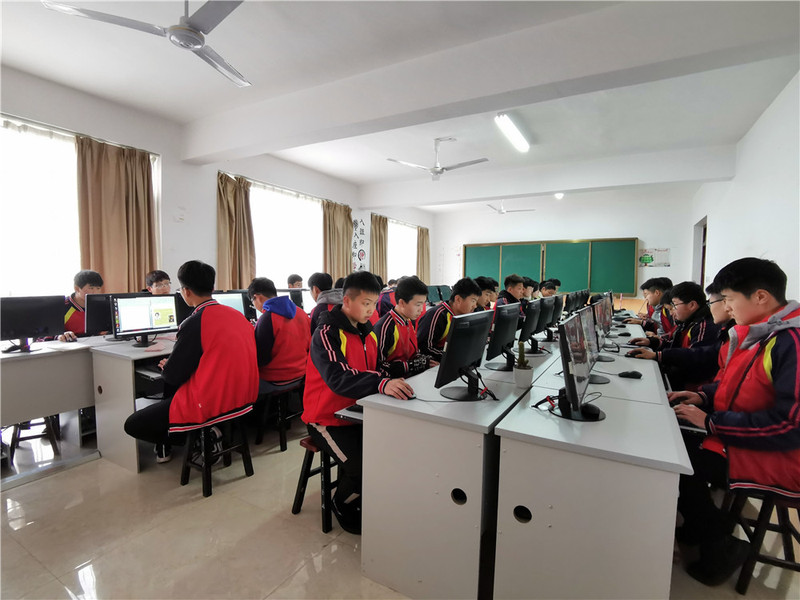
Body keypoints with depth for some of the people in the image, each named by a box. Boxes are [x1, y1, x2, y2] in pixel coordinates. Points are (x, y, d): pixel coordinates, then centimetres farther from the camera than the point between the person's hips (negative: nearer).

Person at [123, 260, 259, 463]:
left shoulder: (195, 323, -18)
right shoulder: (239, 315, 3)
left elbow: (173, 376, -11)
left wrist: (166, 367, 12)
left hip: (209, 405, -7)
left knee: (132, 425, 9)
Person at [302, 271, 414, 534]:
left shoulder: (367, 332, 8)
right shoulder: (327, 334, -18)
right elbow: (338, 378, -33)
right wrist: (381, 384, -47)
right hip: (328, 419, -7)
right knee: (362, 467, -22)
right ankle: (342, 505, 14)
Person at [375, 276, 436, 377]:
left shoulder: (410, 321, 9)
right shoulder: (385, 326, -19)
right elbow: (379, 366, -19)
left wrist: (424, 360, -1)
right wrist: (414, 365, -19)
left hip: (412, 377, 8)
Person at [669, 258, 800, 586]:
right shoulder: (758, 331, 4)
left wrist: (711, 422, -24)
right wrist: (704, 396, 2)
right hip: (742, 436, 9)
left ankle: (719, 545, 9)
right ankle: (702, 525, 19)